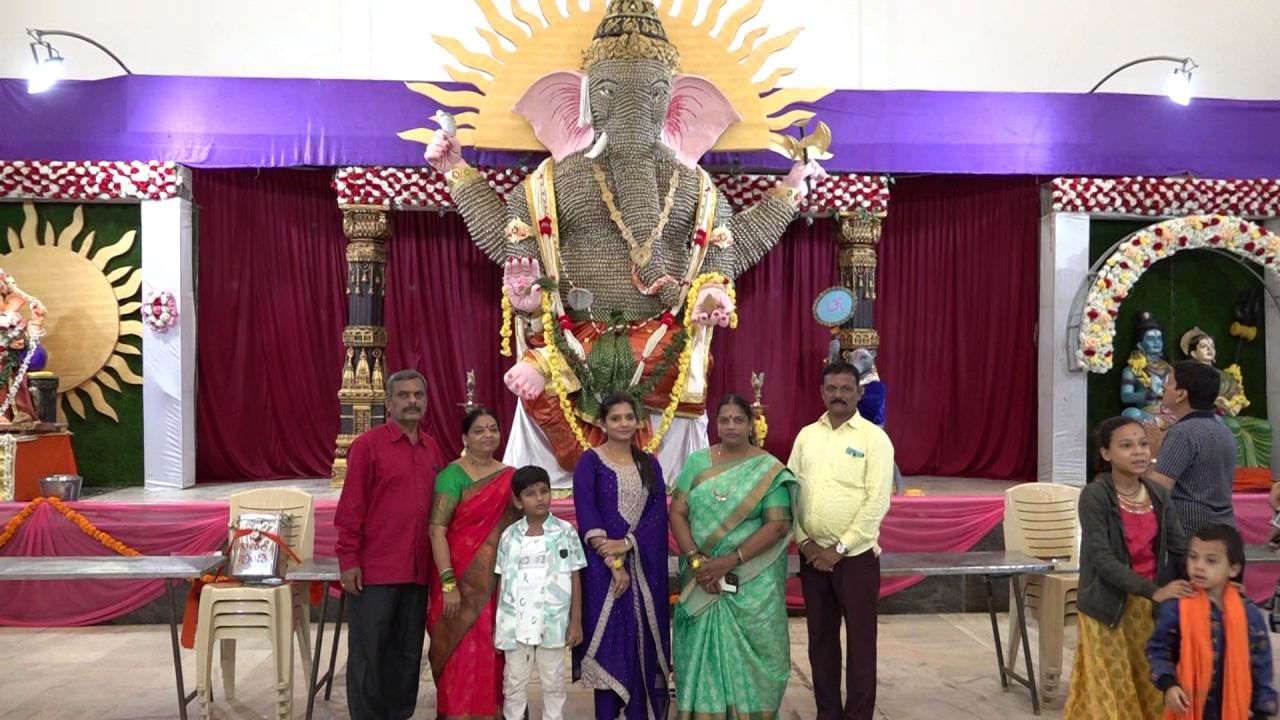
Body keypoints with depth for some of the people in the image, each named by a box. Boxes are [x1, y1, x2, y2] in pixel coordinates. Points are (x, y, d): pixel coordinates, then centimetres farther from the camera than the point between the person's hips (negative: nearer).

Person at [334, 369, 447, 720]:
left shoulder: (432, 449, 11)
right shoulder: (368, 445, -6)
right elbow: (350, 506, -8)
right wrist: (348, 560, -12)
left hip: (419, 572, 5)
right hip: (374, 571, -5)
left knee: (408, 653, 13)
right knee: (369, 654, 4)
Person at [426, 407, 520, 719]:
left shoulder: (510, 477, 8)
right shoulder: (453, 475, -8)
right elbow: (437, 529, -14)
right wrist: (448, 583, -19)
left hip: (500, 583, 5)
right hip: (463, 582, -4)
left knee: (494, 656, 10)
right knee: (463, 656, -1)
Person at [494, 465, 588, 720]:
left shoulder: (566, 532, -3)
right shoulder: (509, 536, 1)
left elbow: (575, 578, 0)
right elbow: (503, 582, 6)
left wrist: (576, 621, -3)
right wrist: (497, 624, 6)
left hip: (553, 623, -1)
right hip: (516, 624, 1)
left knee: (553, 682, 11)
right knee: (514, 682, 11)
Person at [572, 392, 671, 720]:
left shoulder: (650, 464, 10)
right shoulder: (590, 461, -2)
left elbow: (659, 513, 1)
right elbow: (586, 515, -10)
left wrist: (627, 544, -15)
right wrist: (613, 563, -17)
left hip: (645, 566, 4)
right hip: (602, 565, -3)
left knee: (643, 643, 5)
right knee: (609, 642, -1)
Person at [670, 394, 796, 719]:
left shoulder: (769, 469, -4)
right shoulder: (697, 462, 5)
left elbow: (777, 525, -11)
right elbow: (677, 513, 1)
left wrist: (729, 562, -18)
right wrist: (696, 561, -13)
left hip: (753, 585, -2)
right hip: (702, 582, 2)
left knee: (748, 658, 4)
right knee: (703, 654, 6)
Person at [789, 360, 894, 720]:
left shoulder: (874, 437, -7)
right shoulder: (806, 435, 7)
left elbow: (877, 502, -12)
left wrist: (840, 548, -13)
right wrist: (804, 541, -4)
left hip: (856, 555, -4)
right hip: (812, 554, 4)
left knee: (860, 640, 4)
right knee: (820, 638, 12)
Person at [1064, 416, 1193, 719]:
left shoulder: (1158, 495, 2)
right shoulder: (1095, 496, -15)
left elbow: (1181, 546, -1)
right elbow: (1103, 559, -20)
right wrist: (1154, 591, -27)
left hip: (1151, 607, 5)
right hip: (1108, 607, -5)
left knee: (1151, 687, 13)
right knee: (1111, 690, 5)